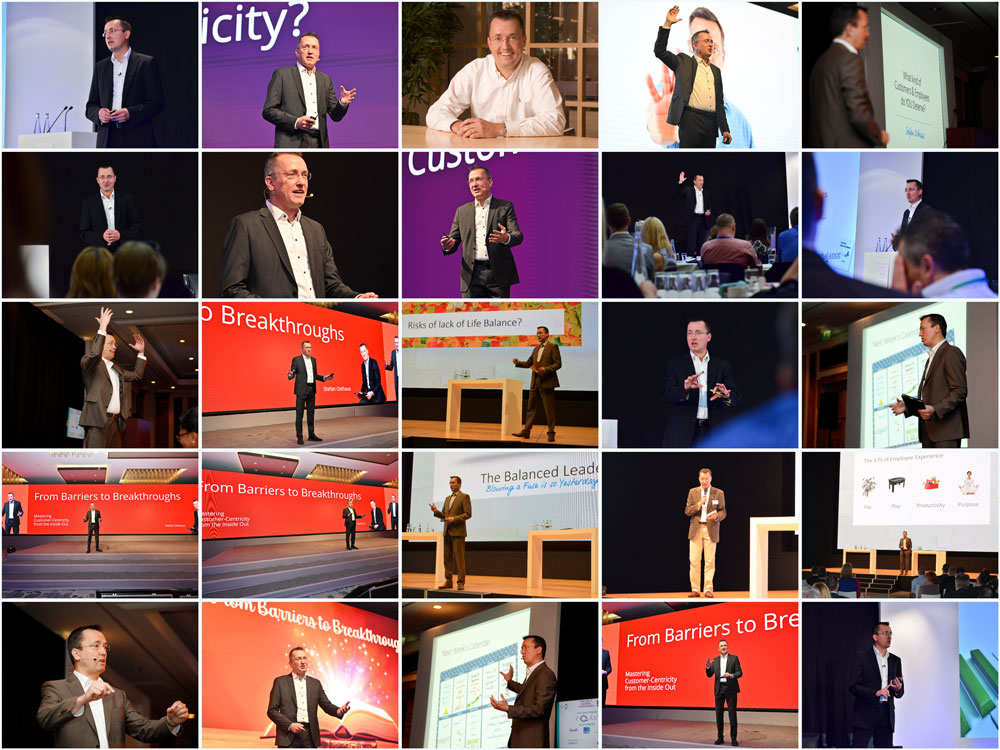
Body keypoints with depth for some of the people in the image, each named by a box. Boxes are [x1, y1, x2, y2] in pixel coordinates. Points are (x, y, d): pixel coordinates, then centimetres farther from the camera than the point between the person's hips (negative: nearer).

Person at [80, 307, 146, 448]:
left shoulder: (116, 369, 28)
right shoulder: (90, 363, 4)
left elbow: (136, 375, 35)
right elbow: (94, 353, -18)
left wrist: (141, 352, 29)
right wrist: (102, 327, -17)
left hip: (115, 421, 8)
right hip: (98, 420, -8)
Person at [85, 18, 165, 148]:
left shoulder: (146, 63, 6)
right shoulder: (100, 67, 20)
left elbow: (157, 103, 0)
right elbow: (90, 106, 19)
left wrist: (130, 113, -15)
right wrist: (98, 113, -5)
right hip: (107, 141, 4)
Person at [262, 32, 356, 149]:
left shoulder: (325, 79, 21)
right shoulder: (281, 74, 7)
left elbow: (335, 116, 18)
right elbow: (268, 111, 1)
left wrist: (342, 103, -5)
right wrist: (296, 122, -13)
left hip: (318, 144, 4)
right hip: (292, 143, -4)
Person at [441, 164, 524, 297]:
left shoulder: (505, 207, 8)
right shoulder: (462, 211, 16)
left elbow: (518, 236, -2)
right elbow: (453, 239, 14)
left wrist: (506, 238, -27)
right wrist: (448, 245, -12)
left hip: (498, 275, -2)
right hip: (472, 275, 2)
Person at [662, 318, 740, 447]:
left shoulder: (722, 365, 12)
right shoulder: (675, 364, 8)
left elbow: (737, 397, 3)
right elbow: (667, 396, -4)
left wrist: (727, 396, -21)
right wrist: (685, 388, -25)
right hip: (683, 433, -1)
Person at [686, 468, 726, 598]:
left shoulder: (719, 493, 6)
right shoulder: (693, 492, 9)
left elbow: (723, 512, 4)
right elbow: (687, 511, 5)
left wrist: (716, 516, -18)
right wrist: (698, 505, -12)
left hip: (711, 530, -1)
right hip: (696, 529, 1)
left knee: (710, 561, -2)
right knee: (694, 560, -2)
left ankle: (708, 590, 2)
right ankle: (695, 589, 2)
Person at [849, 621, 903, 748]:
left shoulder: (895, 660, 16)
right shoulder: (861, 657, -1)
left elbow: (899, 693, 18)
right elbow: (854, 687, -7)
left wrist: (898, 689, -7)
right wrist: (876, 693, -21)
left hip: (886, 714, 5)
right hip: (865, 714, -5)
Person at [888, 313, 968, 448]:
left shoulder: (951, 353, -2)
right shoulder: (931, 358, 28)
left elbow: (960, 391, -13)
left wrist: (935, 410, -23)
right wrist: (907, 407, 14)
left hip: (946, 428, -9)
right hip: (929, 432, 9)